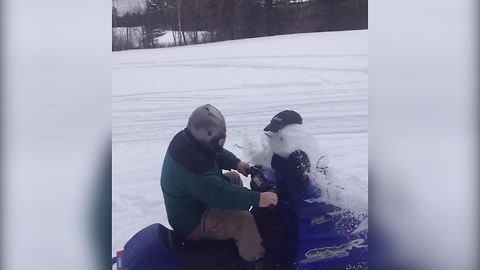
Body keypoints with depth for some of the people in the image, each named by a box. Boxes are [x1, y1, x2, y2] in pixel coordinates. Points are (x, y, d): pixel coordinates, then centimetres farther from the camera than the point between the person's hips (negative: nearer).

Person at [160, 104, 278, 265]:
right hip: (192, 222, -10)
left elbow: (217, 153, 11)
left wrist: (236, 163, -1)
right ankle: (257, 260, -2)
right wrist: (257, 198, -39)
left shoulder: (187, 139, -7)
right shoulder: (193, 167, -37)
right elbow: (221, 194, -41)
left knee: (234, 178, 21)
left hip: (187, 206, 10)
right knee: (244, 221, -24)